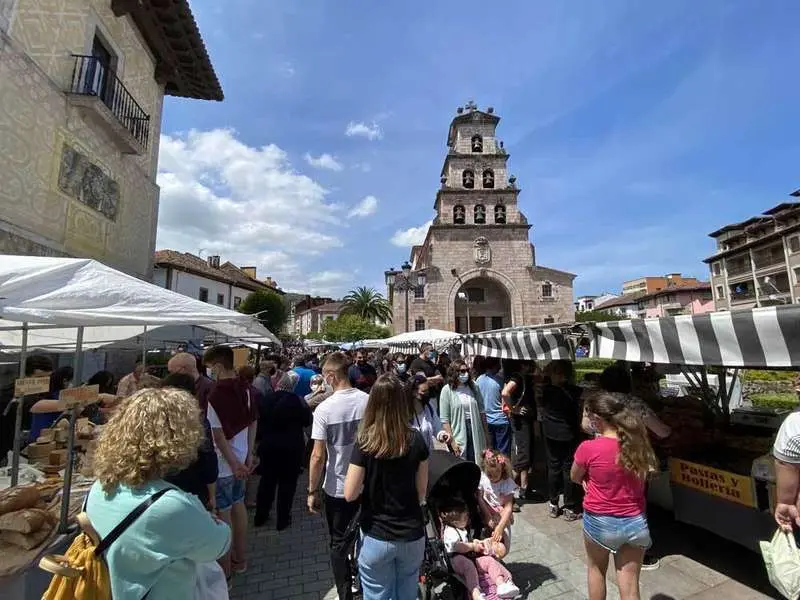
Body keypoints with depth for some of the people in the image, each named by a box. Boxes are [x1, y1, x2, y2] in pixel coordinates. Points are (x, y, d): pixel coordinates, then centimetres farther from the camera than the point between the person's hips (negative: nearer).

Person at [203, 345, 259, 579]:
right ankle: (240, 559, 37)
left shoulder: (215, 395, -22)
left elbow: (219, 436, -21)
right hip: (240, 458, 6)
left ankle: (224, 572, 25)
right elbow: (253, 422, 4)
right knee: (238, 505, 20)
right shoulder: (245, 388, -2)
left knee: (222, 514, 8)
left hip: (224, 463, -6)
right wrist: (249, 455, 11)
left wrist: (234, 463, -13)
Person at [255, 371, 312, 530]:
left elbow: (261, 422, 4)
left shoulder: (268, 399, -6)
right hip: (291, 448, -4)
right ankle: (283, 520, 20)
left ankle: (260, 516, 32)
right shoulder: (297, 401, -17)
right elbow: (307, 421, -7)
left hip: (269, 446, 4)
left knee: (267, 480, 19)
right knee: (287, 483, 10)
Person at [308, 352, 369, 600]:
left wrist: (312, 491, -3)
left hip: (338, 489, -3)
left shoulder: (324, 409, -20)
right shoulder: (369, 401, -13)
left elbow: (318, 456, -17)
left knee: (339, 544, 19)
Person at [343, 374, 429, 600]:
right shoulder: (416, 440, -10)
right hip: (413, 536, 3)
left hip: (377, 538, -2)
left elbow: (350, 495, -13)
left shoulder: (365, 443, -18)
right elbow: (422, 491, -1)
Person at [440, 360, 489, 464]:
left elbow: (481, 412, 10)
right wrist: (452, 441, -13)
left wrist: (486, 434, 10)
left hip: (475, 431, 3)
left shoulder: (473, 387, 4)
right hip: (458, 433, -3)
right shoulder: (447, 390, -8)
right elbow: (444, 419, -10)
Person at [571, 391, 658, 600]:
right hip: (635, 522, 3)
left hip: (600, 522, -3)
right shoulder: (637, 443, -9)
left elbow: (575, 478, -4)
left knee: (596, 570, 25)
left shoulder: (588, 448, -22)